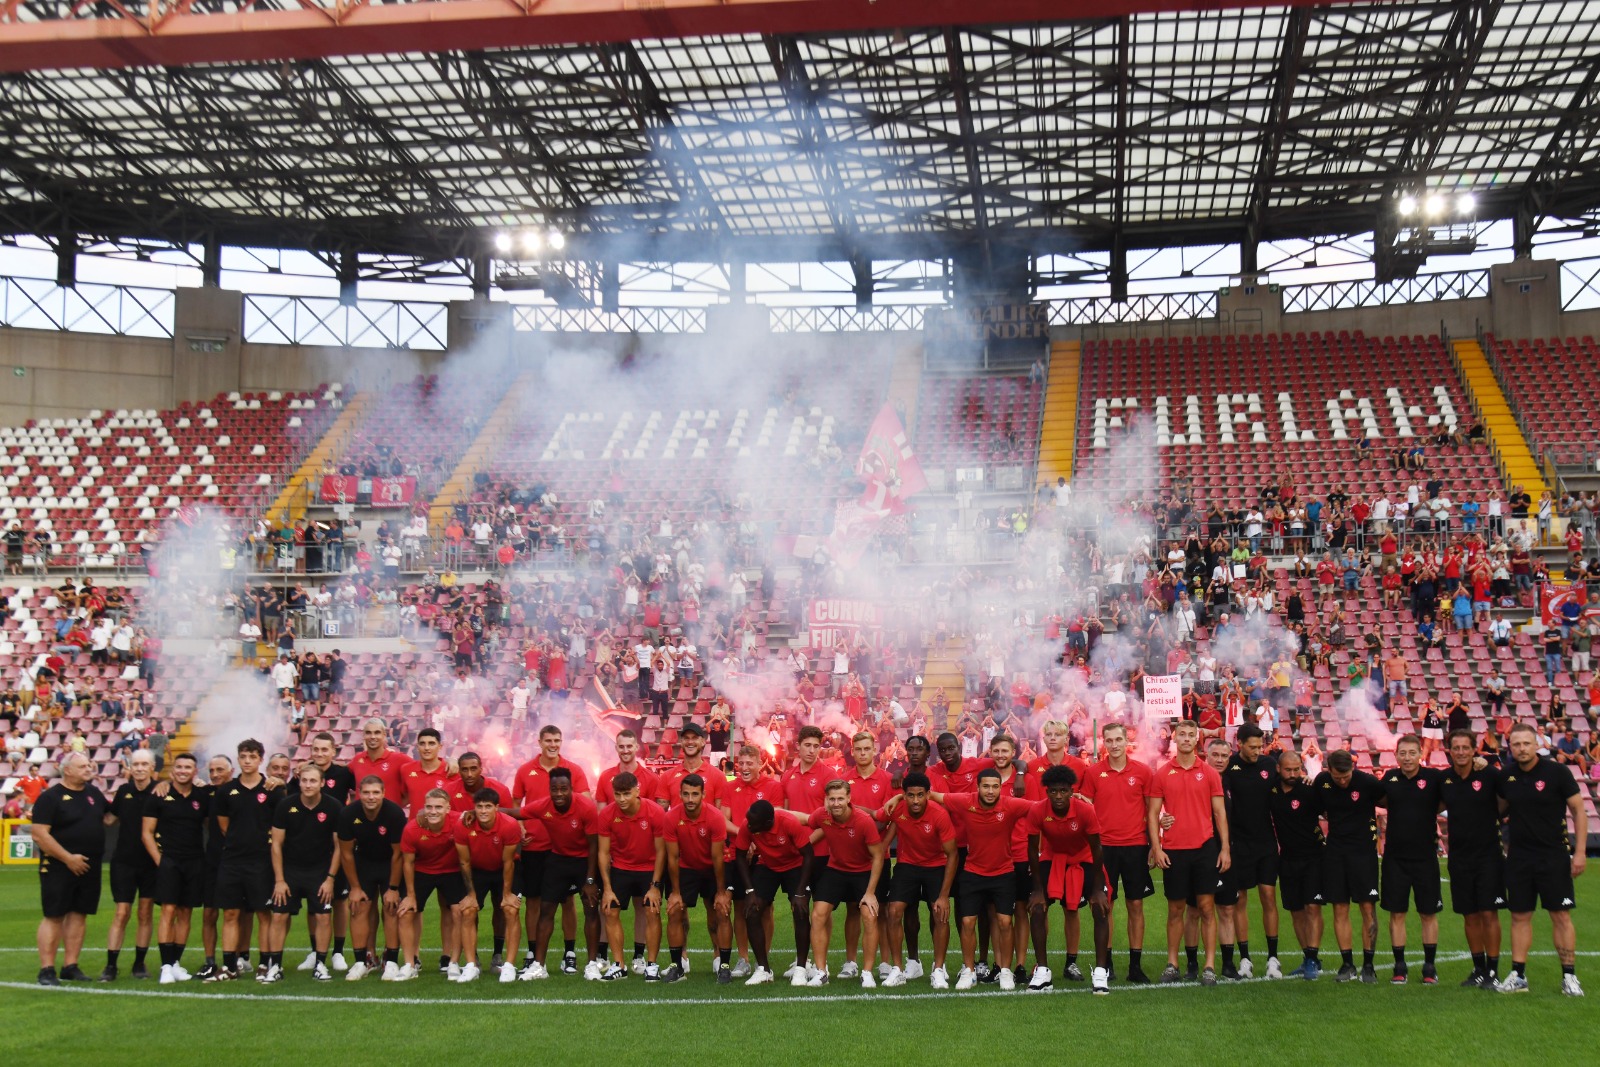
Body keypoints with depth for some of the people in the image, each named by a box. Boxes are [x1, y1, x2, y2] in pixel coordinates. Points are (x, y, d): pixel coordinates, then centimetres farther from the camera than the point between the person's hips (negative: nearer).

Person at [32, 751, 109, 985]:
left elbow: (109, 814, 30)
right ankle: (46, 970, 1)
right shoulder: (50, 797, -8)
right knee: (53, 916, -3)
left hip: (89, 868, 6)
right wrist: (68, 858, -18)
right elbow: (40, 835, -15)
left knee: (79, 915, 8)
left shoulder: (94, 793, 12)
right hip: (58, 867, -6)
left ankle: (70, 967, 15)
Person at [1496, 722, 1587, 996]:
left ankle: (1569, 977, 7)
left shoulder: (1557, 772, -8)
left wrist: (1579, 851, -9)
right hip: (1518, 857, 4)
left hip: (1554, 857, -3)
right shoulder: (1506, 776, 3)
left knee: (1561, 916, -1)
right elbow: (1500, 808, 19)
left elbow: (1579, 811, -5)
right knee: (1520, 916, 7)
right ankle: (1518, 976, 13)